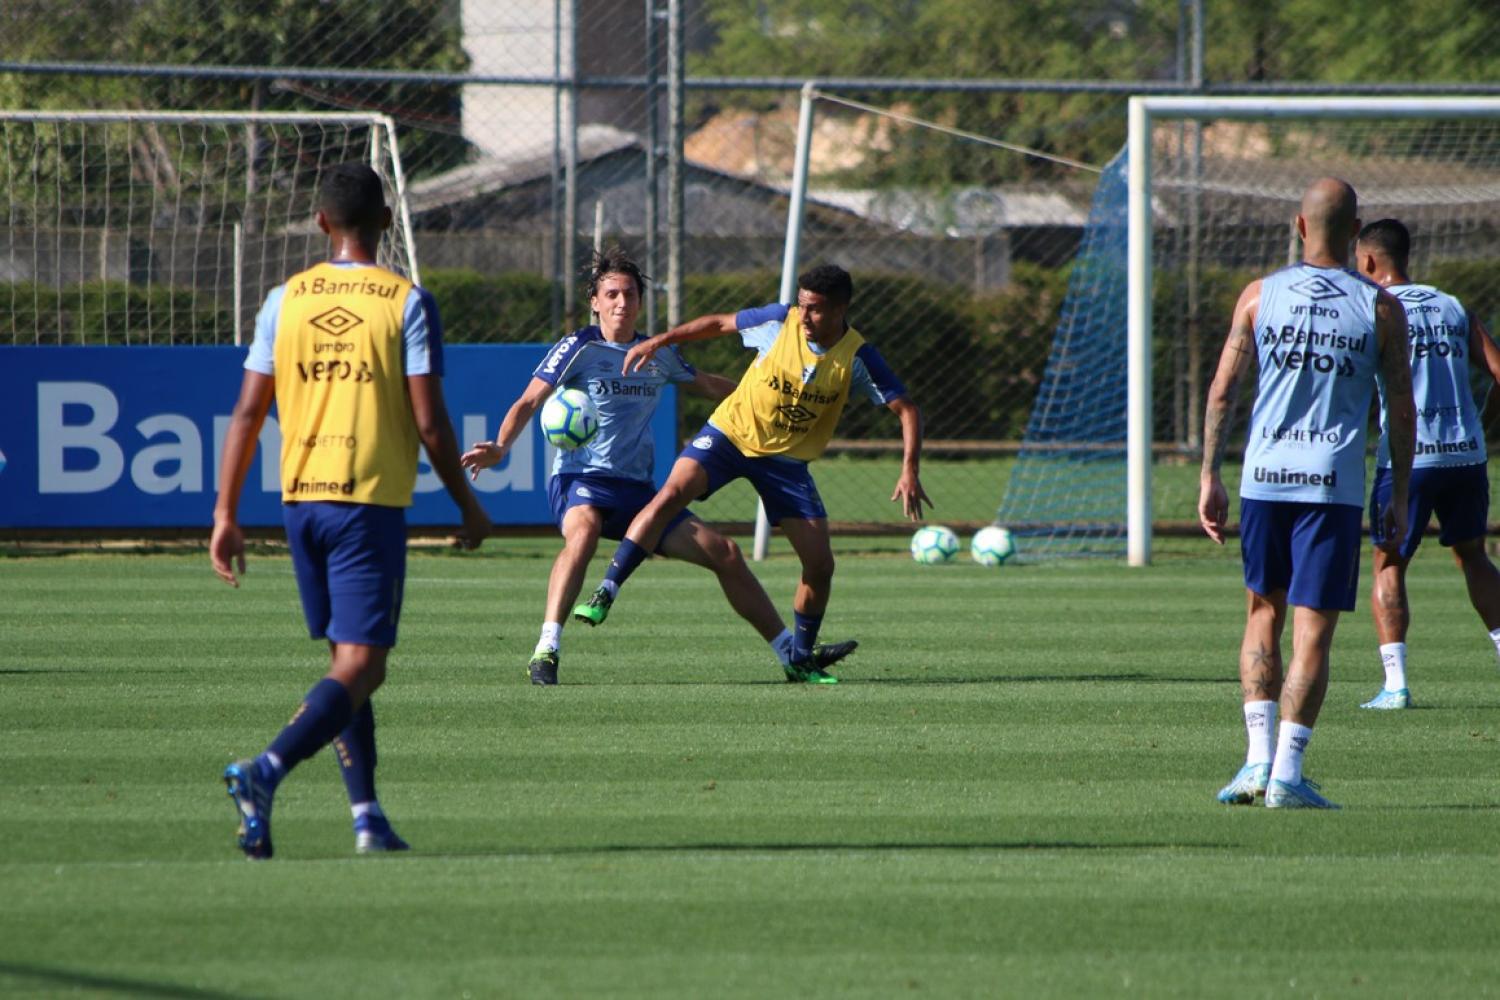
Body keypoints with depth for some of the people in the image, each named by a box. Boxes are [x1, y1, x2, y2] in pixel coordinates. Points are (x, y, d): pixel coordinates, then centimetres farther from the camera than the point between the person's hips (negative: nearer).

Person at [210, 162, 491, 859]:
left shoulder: (286, 300, 5)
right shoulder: (406, 302, -5)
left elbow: (248, 412, 4)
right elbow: (429, 422, -8)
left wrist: (226, 514, 9)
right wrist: (467, 506, 5)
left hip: (300, 498, 5)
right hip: (372, 499, -5)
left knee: (349, 663, 16)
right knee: (359, 667, -6)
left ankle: (368, 819, 14)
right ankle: (266, 772, -27)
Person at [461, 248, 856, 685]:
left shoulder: (658, 355, 12)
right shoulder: (579, 349, -5)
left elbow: (708, 385, 30)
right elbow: (528, 403, -10)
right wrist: (500, 448, -27)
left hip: (637, 490, 6)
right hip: (579, 480, -6)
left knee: (725, 553, 3)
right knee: (583, 530, -41)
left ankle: (792, 654, 15)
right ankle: (546, 652, -45)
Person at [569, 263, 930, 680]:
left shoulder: (857, 357, -15)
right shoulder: (780, 321, -13)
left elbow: (906, 409, -12)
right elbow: (720, 323, 4)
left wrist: (909, 473, -24)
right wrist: (658, 342, -1)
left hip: (787, 459, 1)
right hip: (731, 431, -1)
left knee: (820, 565, -5)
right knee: (672, 493, -27)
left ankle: (801, 658, 17)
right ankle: (605, 593, -27)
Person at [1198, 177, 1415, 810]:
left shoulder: (1260, 295, 4)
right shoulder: (1380, 308, 1)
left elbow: (1221, 390, 1)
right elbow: (1401, 409, 2)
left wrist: (1209, 478, 6)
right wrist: (1399, 497, 9)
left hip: (1264, 477, 2)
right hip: (1334, 484, -2)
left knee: (1263, 616, 16)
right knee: (1313, 631, 0)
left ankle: (1258, 757, 4)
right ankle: (1287, 773, -6)